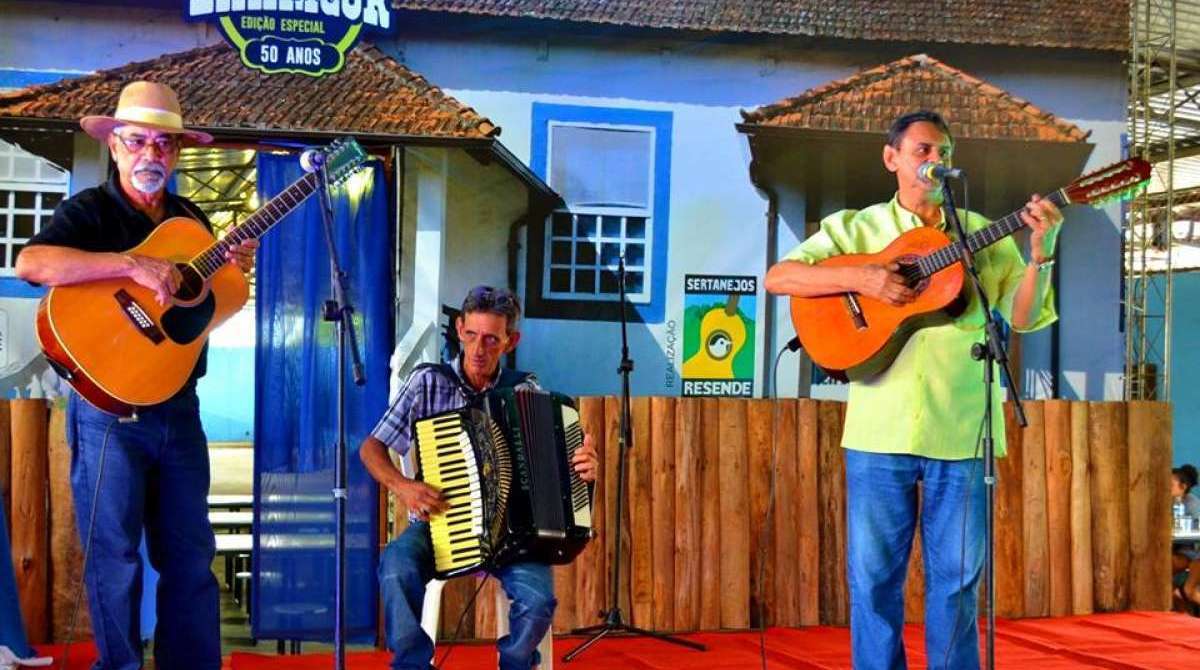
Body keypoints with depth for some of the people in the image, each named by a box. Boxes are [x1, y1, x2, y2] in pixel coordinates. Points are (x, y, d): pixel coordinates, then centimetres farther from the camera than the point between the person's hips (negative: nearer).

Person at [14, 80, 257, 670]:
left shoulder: (191, 219, 13)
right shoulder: (89, 210, -5)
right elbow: (30, 263, -25)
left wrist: (236, 271, -3)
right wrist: (132, 264, -31)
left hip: (179, 405, 6)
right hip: (109, 407, -5)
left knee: (191, 553, 10)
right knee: (114, 554, 3)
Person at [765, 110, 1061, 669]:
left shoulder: (983, 235, 10)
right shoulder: (854, 227, 6)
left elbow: (1023, 317, 2)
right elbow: (778, 277, -4)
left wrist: (1041, 253, -14)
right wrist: (860, 277, -16)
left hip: (962, 432, 1)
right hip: (880, 430, -1)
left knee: (956, 577, 9)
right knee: (874, 575, 6)